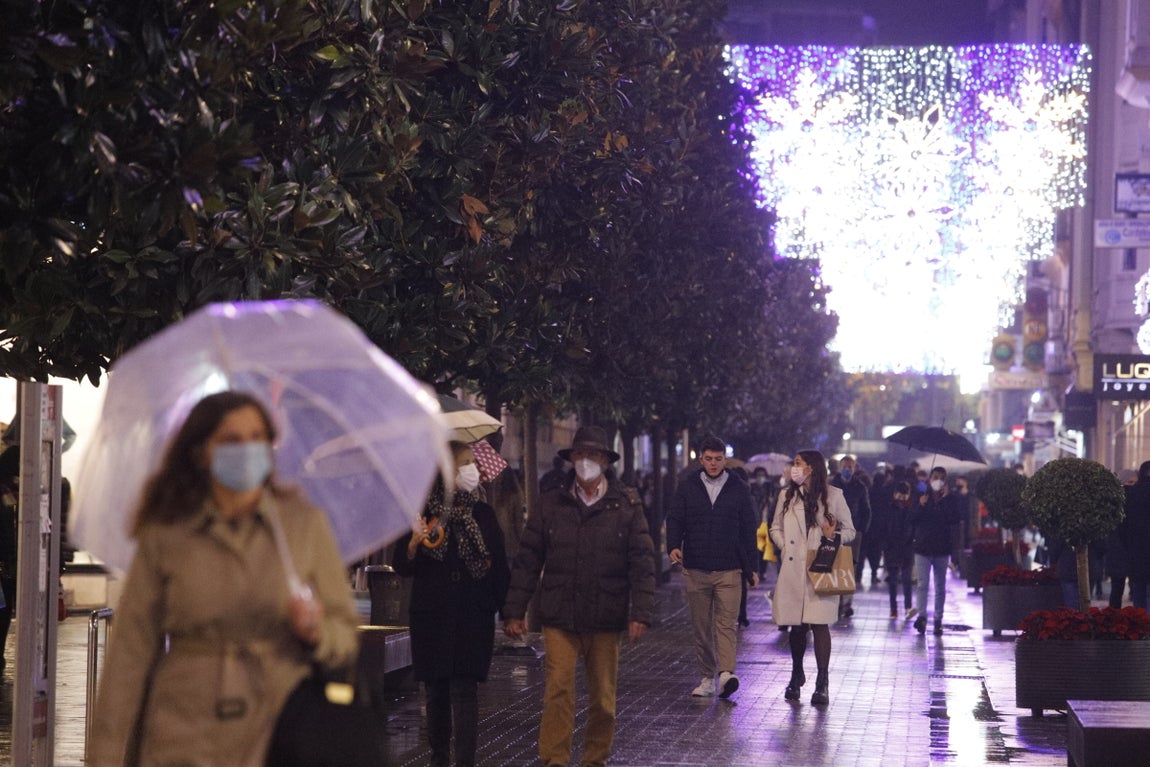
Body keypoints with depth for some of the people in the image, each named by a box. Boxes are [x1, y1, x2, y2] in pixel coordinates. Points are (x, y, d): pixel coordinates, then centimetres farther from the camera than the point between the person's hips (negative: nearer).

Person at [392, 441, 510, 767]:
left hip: (473, 615, 0)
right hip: (431, 615, 0)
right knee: (435, 690, 7)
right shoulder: (422, 511, 2)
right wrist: (414, 543, -18)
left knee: (464, 689, -7)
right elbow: (401, 566, 2)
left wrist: (508, 610, 2)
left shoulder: (482, 514, 6)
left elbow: (499, 566, 9)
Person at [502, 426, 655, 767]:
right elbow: (527, 560, 5)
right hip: (560, 618, 0)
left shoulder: (627, 505, 3)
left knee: (603, 697, 8)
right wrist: (514, 611, 1)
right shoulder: (549, 504, 5)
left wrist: (640, 613, -9)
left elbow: (642, 563, 0)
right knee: (558, 691, -9)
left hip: (606, 620, 0)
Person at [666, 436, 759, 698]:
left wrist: (752, 568, 7)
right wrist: (674, 545, -16)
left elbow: (748, 529, 9)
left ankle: (726, 674, -23)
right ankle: (707, 677, 13)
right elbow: (675, 519, 5)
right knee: (701, 627, 6)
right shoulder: (687, 488, 8)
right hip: (695, 569, 2)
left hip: (728, 570, -2)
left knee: (726, 623, -12)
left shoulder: (739, 489, 6)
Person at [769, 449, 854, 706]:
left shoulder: (833, 495, 2)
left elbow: (849, 530, 7)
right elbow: (775, 528, 19)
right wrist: (784, 547, 2)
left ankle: (822, 683, -8)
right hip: (792, 570, 3)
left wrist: (834, 537, -13)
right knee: (797, 626, 8)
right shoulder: (787, 496, 11)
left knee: (819, 624, -10)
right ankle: (796, 674, 28)